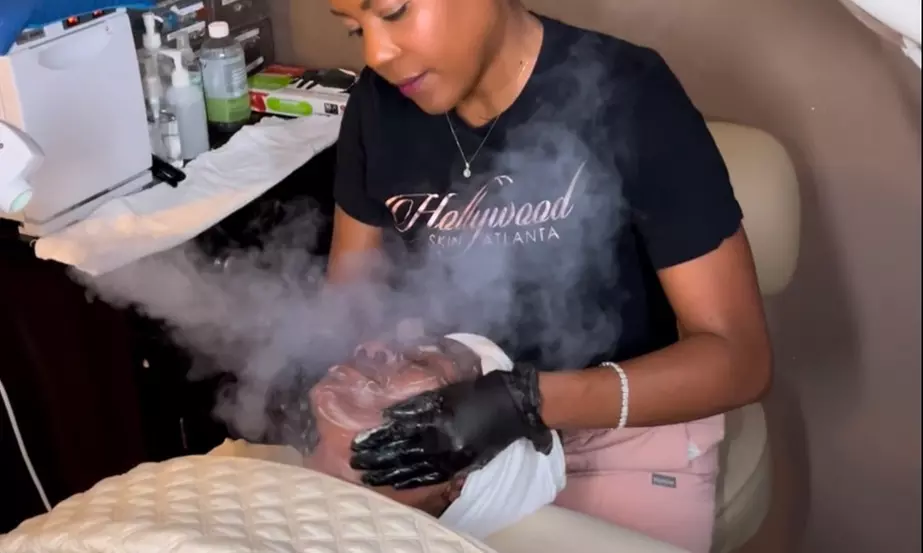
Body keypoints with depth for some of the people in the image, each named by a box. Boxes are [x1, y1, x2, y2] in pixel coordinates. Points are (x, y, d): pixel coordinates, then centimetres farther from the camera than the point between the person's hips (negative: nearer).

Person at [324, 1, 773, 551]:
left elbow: (740, 356, -21)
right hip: (447, 414, 4)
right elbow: (348, 287, 3)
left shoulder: (628, 98, -21)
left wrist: (530, 399, -33)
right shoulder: (380, 103, -7)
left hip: (624, 430, -3)